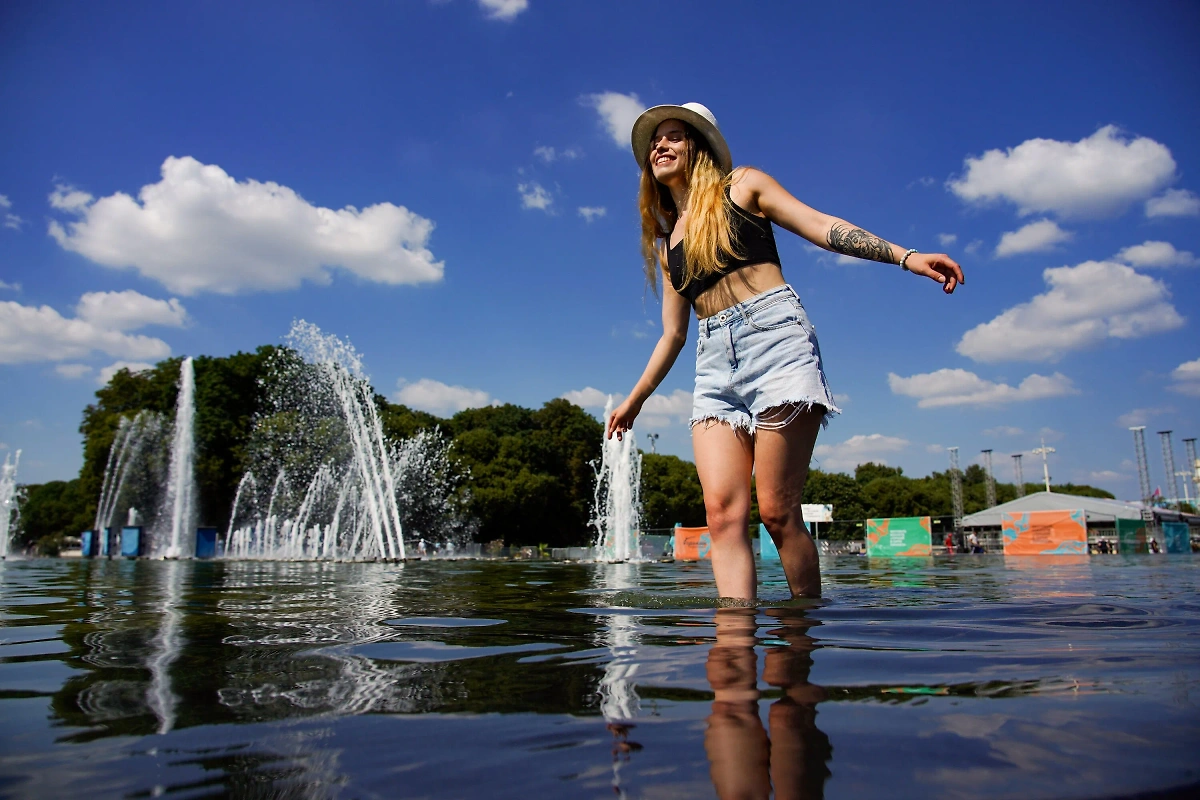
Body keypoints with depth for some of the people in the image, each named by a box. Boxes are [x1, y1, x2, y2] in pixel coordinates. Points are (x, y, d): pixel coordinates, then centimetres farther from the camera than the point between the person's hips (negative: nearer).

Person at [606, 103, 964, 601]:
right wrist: (634, 401, 28)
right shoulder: (667, 244, 26)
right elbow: (672, 334, 27)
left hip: (774, 335, -5)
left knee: (777, 512, -12)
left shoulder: (742, 186, 15)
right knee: (723, 511, -13)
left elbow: (822, 227, 5)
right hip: (714, 361, 5)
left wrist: (906, 257, -6)